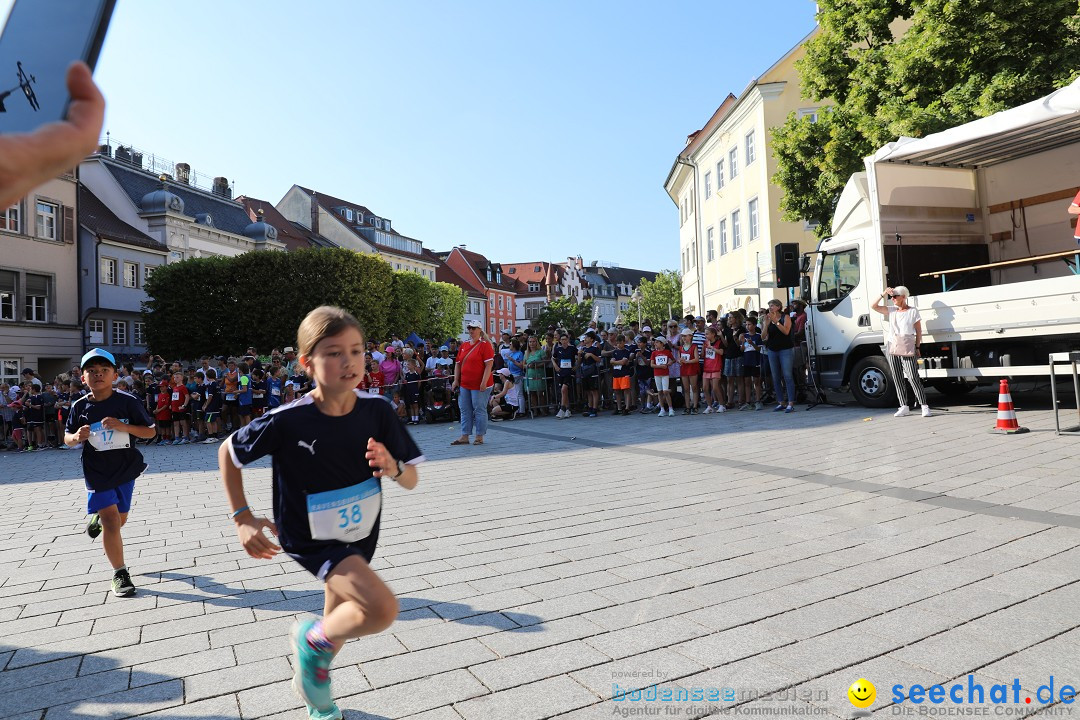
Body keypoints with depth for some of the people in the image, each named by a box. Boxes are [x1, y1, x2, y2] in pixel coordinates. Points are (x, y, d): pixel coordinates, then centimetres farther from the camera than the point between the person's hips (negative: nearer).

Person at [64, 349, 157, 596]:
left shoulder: (127, 401, -11)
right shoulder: (80, 406, -5)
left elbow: (150, 431, -8)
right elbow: (67, 438, 7)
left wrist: (124, 426, -24)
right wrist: (77, 437, -16)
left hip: (126, 468, 1)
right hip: (97, 472, -1)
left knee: (119, 519, 17)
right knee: (111, 522, -8)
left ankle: (99, 517, 54)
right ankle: (120, 574, 6)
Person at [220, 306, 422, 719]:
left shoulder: (377, 411, -17)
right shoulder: (288, 421, -24)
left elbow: (411, 481, -9)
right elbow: (228, 452, -6)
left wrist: (392, 467, -31)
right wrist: (242, 518, -10)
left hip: (360, 535, 5)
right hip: (312, 539, -4)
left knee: (339, 624, 25)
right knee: (382, 608, -26)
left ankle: (311, 683, 58)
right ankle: (311, 639, 5)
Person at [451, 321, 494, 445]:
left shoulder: (485, 345, -7)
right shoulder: (463, 345, 13)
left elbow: (489, 364, -14)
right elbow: (458, 364, 17)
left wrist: (484, 382, -20)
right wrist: (456, 380, 9)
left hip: (479, 386, -7)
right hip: (464, 385, 7)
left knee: (479, 410, 0)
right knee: (465, 410, 9)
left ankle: (479, 437, 9)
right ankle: (465, 436, 15)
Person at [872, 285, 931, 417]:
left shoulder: (913, 311, 2)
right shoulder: (891, 311, 15)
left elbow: (918, 331, 2)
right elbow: (874, 307, 13)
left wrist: (917, 347, -4)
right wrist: (883, 295, 3)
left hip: (907, 348, -5)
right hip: (892, 348, 5)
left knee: (913, 378, -10)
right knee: (897, 379, 6)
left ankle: (924, 406, -5)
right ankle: (904, 407, 12)